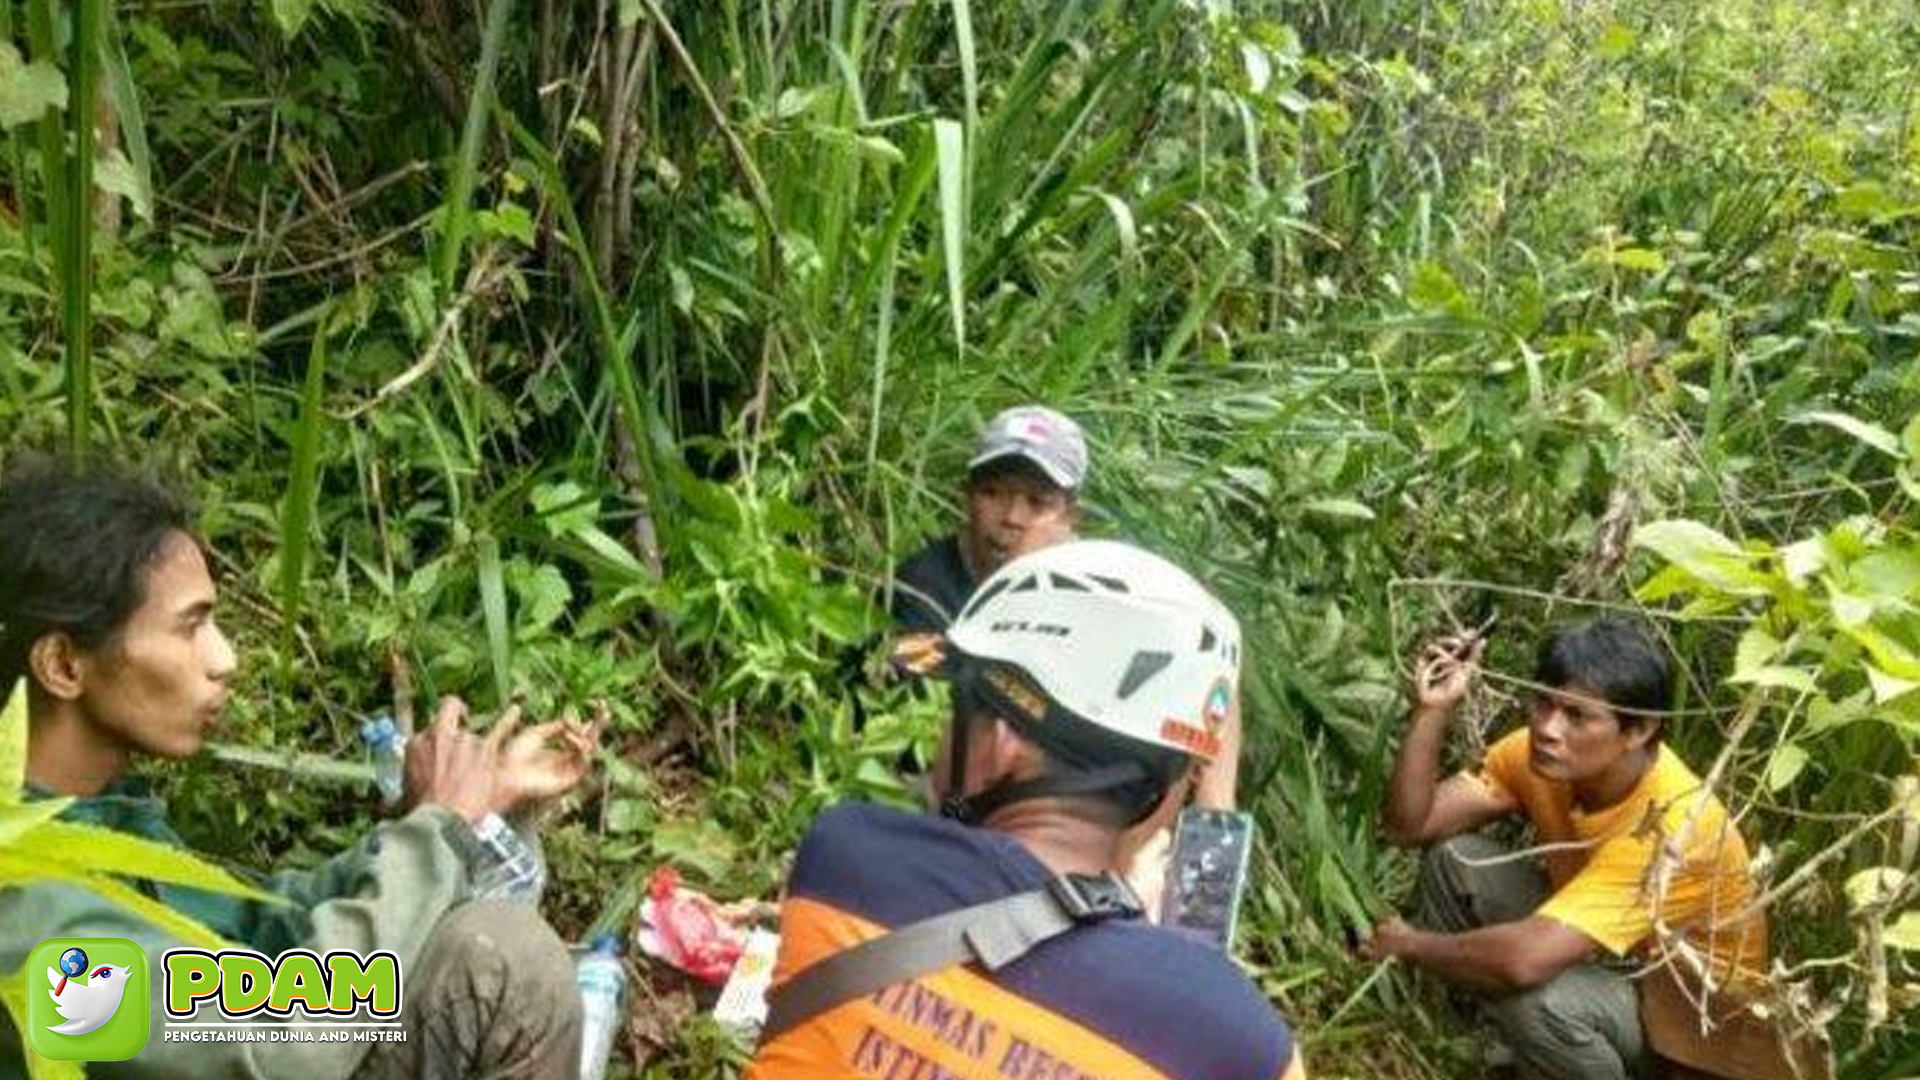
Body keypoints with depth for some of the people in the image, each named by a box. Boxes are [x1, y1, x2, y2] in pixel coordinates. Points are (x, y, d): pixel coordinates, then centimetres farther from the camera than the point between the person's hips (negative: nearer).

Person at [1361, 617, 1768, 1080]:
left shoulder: (1673, 823, -37)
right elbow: (1409, 826, -15)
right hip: (1601, 952, 7)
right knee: (1453, 858, -9)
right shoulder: (1543, 754, -16)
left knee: (1535, 999, -34)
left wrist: (1411, 944, -26)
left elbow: (1525, 959, -44)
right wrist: (1432, 710, -27)